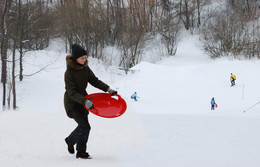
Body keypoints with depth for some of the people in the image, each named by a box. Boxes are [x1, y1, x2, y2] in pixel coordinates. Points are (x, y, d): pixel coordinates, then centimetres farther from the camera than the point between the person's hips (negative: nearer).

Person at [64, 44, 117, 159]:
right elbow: (72, 93, -26)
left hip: (82, 99, 7)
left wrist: (108, 89, -10)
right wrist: (85, 101, -37)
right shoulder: (69, 73, -25)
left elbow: (94, 81, 3)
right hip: (72, 102, -7)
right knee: (85, 127, -9)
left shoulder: (85, 68, -4)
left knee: (83, 126, 15)